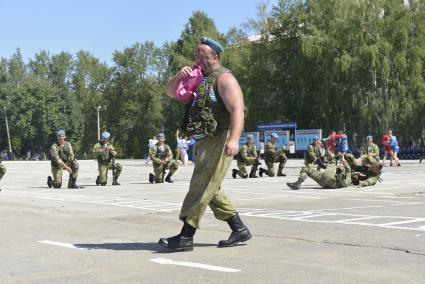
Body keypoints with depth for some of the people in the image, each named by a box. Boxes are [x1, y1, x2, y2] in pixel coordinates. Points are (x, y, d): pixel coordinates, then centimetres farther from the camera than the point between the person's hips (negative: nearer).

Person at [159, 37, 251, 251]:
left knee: (202, 187, -11)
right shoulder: (198, 78, 19)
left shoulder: (224, 78, -9)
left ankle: (186, 237, -9)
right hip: (204, 142, 10)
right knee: (210, 189, 14)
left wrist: (234, 139, -35)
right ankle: (239, 230, 21)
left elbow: (237, 110, -21)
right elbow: (170, 92, 18)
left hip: (219, 141, -10)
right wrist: (179, 77, -3)